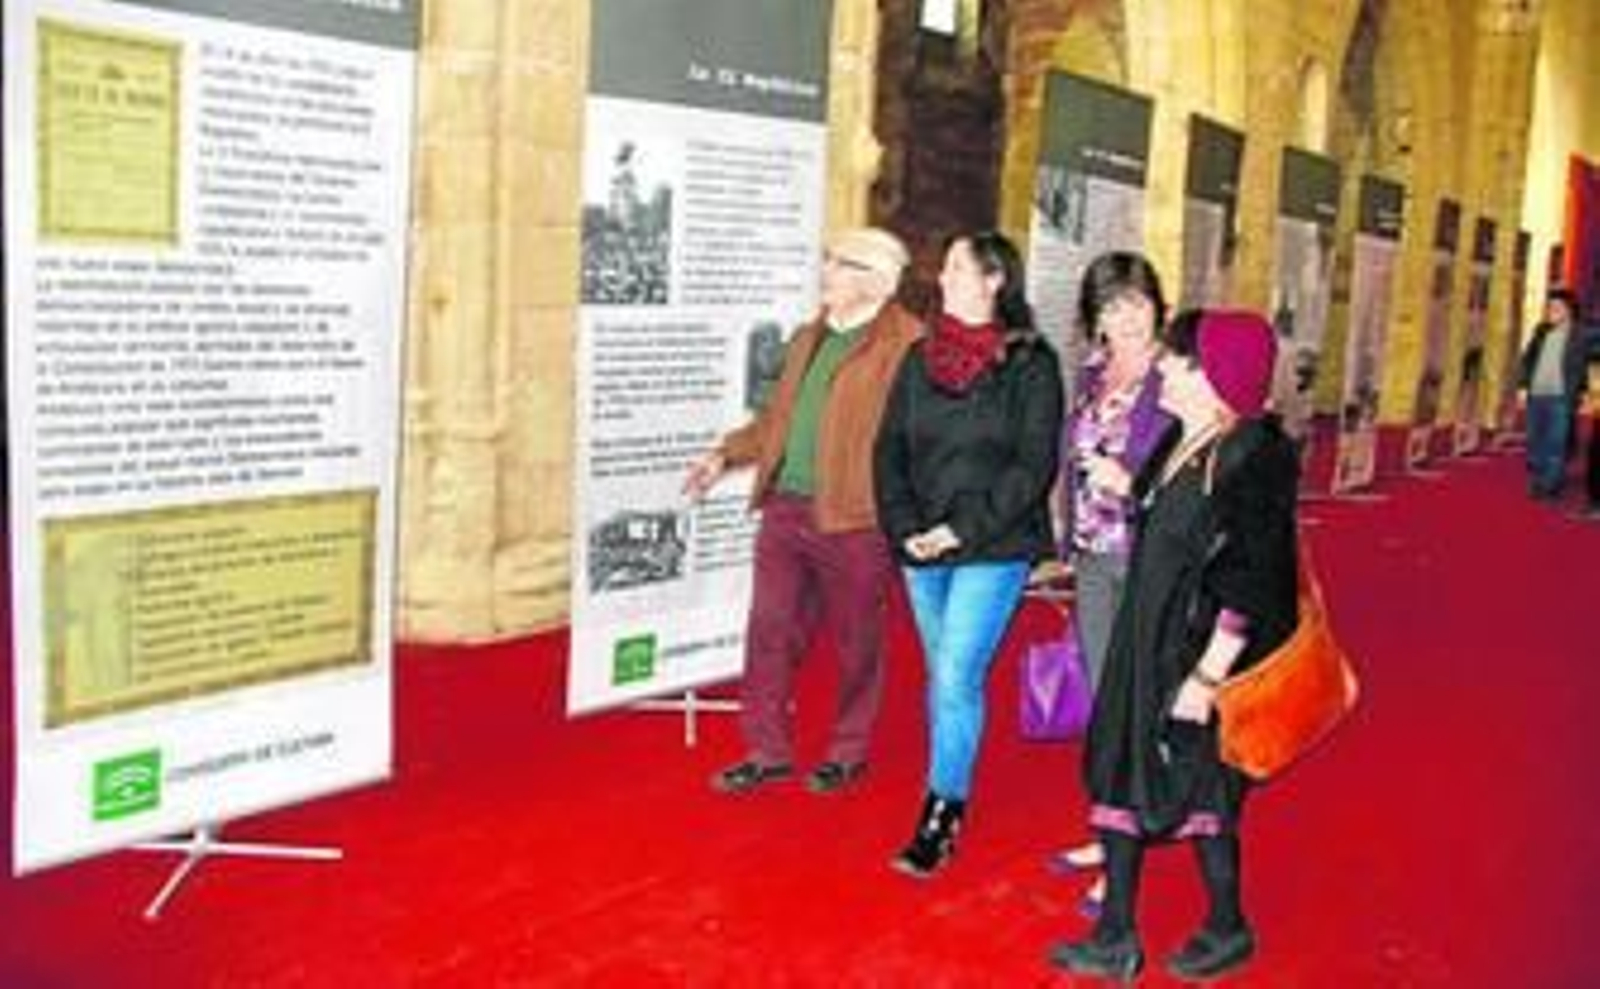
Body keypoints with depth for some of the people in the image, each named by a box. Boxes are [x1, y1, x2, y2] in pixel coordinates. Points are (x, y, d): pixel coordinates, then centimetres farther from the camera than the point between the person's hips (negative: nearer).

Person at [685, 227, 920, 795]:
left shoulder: (907, 344, -9)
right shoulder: (808, 338, 17)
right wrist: (727, 454, 13)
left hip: (853, 521, -7)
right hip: (784, 510, 7)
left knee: (855, 643, 9)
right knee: (770, 633, 9)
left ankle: (848, 754, 26)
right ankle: (768, 751, 22)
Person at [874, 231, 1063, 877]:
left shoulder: (1030, 363, -5)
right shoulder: (921, 359, 9)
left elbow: (1034, 464, -10)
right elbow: (890, 449, 9)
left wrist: (966, 528, -16)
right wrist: (904, 526, -6)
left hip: (992, 551, -5)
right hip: (921, 550, 5)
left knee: (957, 678, -9)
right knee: (942, 677, 13)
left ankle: (938, 817, 2)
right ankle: (951, 802, 26)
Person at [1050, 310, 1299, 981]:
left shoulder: (1251, 459, -21)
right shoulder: (1182, 443, 5)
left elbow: (1248, 588, -23)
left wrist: (1207, 676, -22)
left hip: (1196, 658, -9)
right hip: (1145, 650, 9)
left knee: (1198, 790, 8)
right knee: (1120, 776, 11)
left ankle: (1228, 930, 31)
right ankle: (1115, 939, 23)